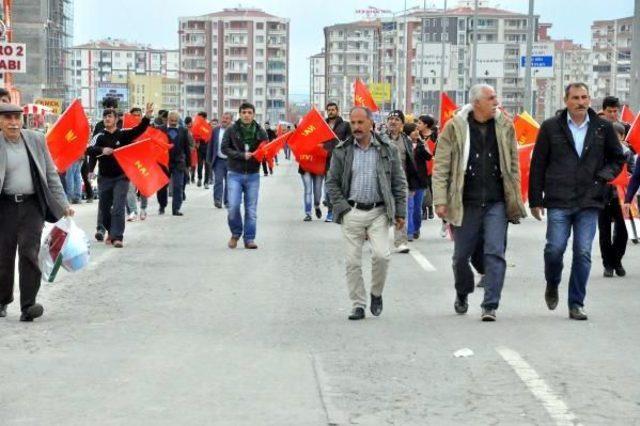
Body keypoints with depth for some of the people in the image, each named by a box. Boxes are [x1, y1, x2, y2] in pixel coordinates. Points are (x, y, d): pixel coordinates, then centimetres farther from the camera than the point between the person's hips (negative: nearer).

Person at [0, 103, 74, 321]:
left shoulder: (36, 140, 5)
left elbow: (51, 174, 11)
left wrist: (63, 204, 8)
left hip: (32, 205, 1)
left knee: (29, 253, -9)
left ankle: (28, 305, -10)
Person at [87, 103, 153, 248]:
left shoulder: (123, 134, 0)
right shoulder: (99, 137, 1)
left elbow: (139, 130, -14)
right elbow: (89, 149, -13)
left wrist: (147, 116, -31)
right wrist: (102, 150, -32)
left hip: (121, 177, -2)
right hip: (104, 177, 2)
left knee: (118, 208, -12)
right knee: (104, 209, 11)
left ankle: (117, 237, -12)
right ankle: (111, 232, 33)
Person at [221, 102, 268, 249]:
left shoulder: (260, 132, 5)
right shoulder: (231, 130, 0)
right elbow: (225, 148, -5)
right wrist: (242, 155, -16)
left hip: (253, 175, 2)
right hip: (235, 174, -1)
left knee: (251, 210, 3)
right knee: (233, 206, -9)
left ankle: (249, 239, 11)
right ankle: (236, 233, 14)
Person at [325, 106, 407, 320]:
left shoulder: (388, 149, 4)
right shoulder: (342, 151, 5)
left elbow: (399, 183, 7)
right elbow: (332, 182, 9)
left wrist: (400, 212, 2)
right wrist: (341, 207, -2)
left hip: (378, 212, -1)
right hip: (352, 213, 1)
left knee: (381, 255, -14)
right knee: (353, 261, 0)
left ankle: (376, 293, 11)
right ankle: (358, 305, 11)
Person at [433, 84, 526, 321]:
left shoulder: (505, 126, 5)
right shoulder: (455, 128, -3)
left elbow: (513, 165, 11)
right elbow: (441, 167, -3)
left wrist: (515, 199, 7)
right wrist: (440, 200, -9)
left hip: (496, 203, 1)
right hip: (465, 203, -1)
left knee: (495, 253, -8)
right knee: (461, 255, 11)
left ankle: (490, 306, -5)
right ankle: (462, 294, 37)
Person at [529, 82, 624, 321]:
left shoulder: (603, 128, 8)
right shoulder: (551, 127, 3)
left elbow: (617, 158, 20)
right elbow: (537, 165, 6)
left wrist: (605, 175, 0)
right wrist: (535, 200, 3)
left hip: (589, 202, 1)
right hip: (558, 201, -1)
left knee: (583, 253, -1)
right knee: (555, 248, -7)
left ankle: (576, 304, 8)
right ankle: (552, 286, 23)